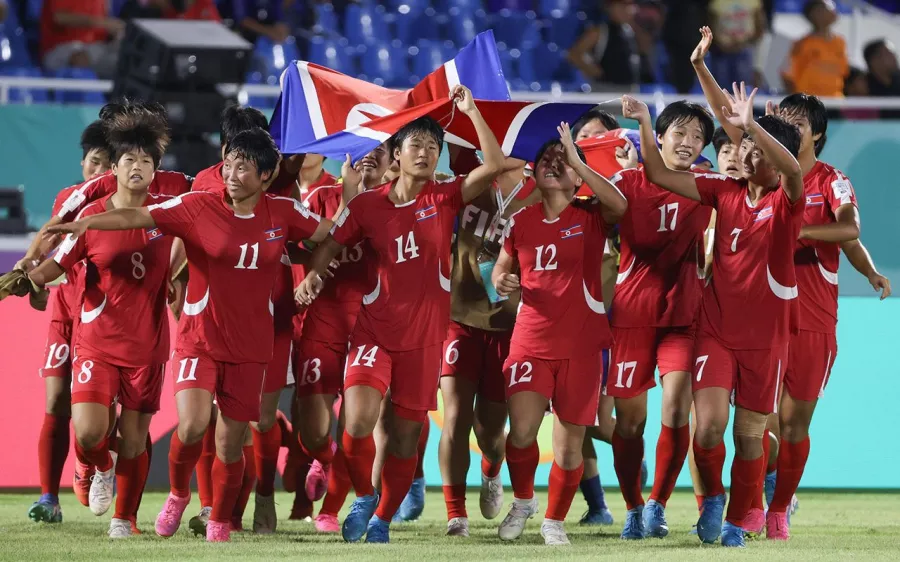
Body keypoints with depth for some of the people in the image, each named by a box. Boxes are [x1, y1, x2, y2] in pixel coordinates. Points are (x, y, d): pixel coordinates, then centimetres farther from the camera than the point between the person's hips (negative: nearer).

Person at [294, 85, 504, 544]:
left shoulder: (444, 199, 0)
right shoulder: (367, 205, 0)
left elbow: (494, 165, -12)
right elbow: (331, 245, 6)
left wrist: (470, 111, -12)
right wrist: (312, 275, -14)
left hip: (425, 335, 1)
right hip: (375, 329, -1)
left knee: (406, 434, 7)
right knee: (358, 421, -21)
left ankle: (382, 520, 26)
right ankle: (363, 497, 6)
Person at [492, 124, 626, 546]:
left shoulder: (591, 216, -3)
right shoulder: (521, 222, 6)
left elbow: (619, 204, -26)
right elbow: (502, 267, 20)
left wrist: (576, 159, -24)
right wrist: (502, 282, -4)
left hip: (580, 344, -1)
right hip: (530, 340, 1)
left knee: (569, 443, 2)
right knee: (522, 430, -15)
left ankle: (554, 520, 24)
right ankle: (522, 500, 13)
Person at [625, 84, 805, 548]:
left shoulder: (786, 201, -8)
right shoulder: (726, 192, 3)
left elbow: (792, 169, -32)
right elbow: (660, 176, 4)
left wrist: (751, 123, -42)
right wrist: (645, 125, -9)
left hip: (765, 337, -2)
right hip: (716, 330, 2)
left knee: (749, 435, 6)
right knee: (709, 424, -13)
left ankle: (736, 521, 25)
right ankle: (712, 498, 14)